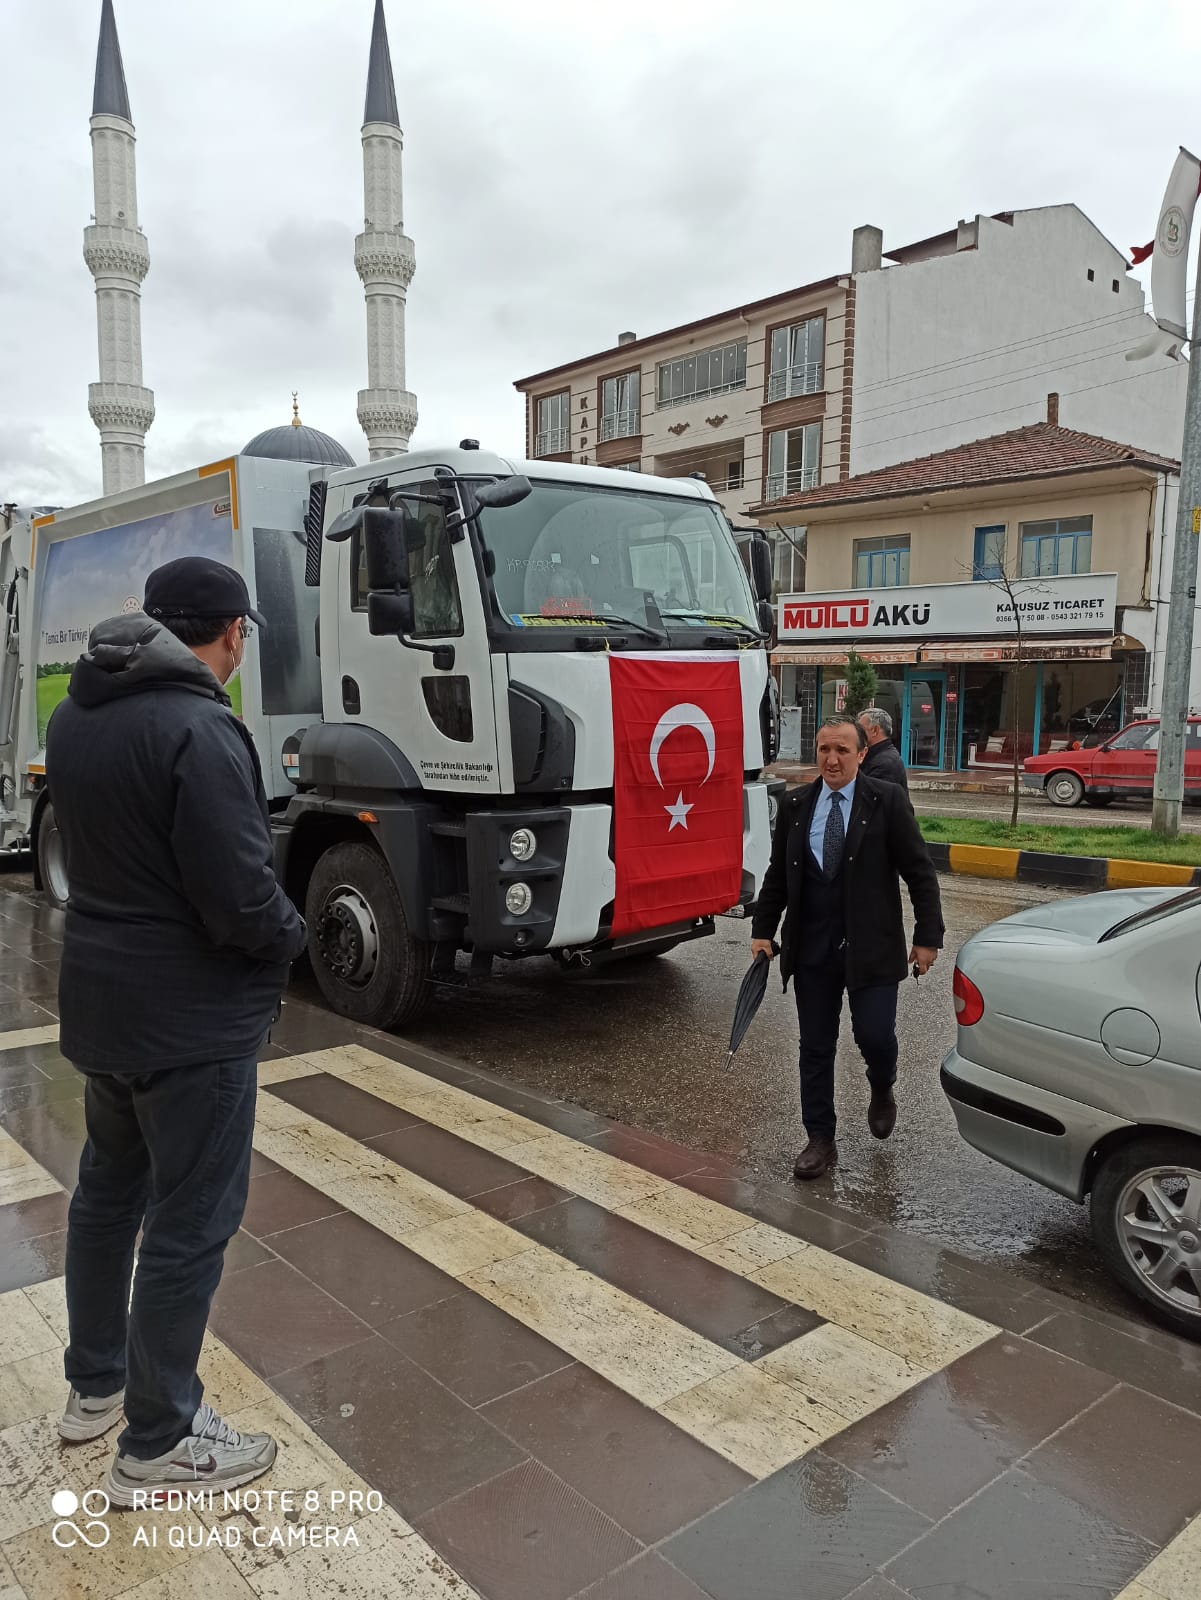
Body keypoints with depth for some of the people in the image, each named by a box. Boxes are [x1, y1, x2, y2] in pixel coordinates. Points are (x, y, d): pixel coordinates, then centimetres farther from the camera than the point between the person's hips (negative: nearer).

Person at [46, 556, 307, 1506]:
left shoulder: (75, 716, 4)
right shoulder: (198, 731, -24)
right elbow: (241, 898, -25)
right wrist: (292, 937, -6)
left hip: (99, 999, 9)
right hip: (192, 1018, -9)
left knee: (109, 1188, 23)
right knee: (189, 1224, 5)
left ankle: (95, 1384, 41)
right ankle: (158, 1445, 21)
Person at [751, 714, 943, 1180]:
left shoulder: (888, 801, -5)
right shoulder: (794, 806, 5)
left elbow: (920, 873, -4)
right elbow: (777, 875, 11)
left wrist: (927, 937, -7)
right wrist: (762, 931, 7)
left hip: (871, 947, -3)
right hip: (811, 948, 3)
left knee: (874, 1036, -4)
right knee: (815, 1048, 8)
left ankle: (882, 1090, 32)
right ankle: (820, 1140, 23)